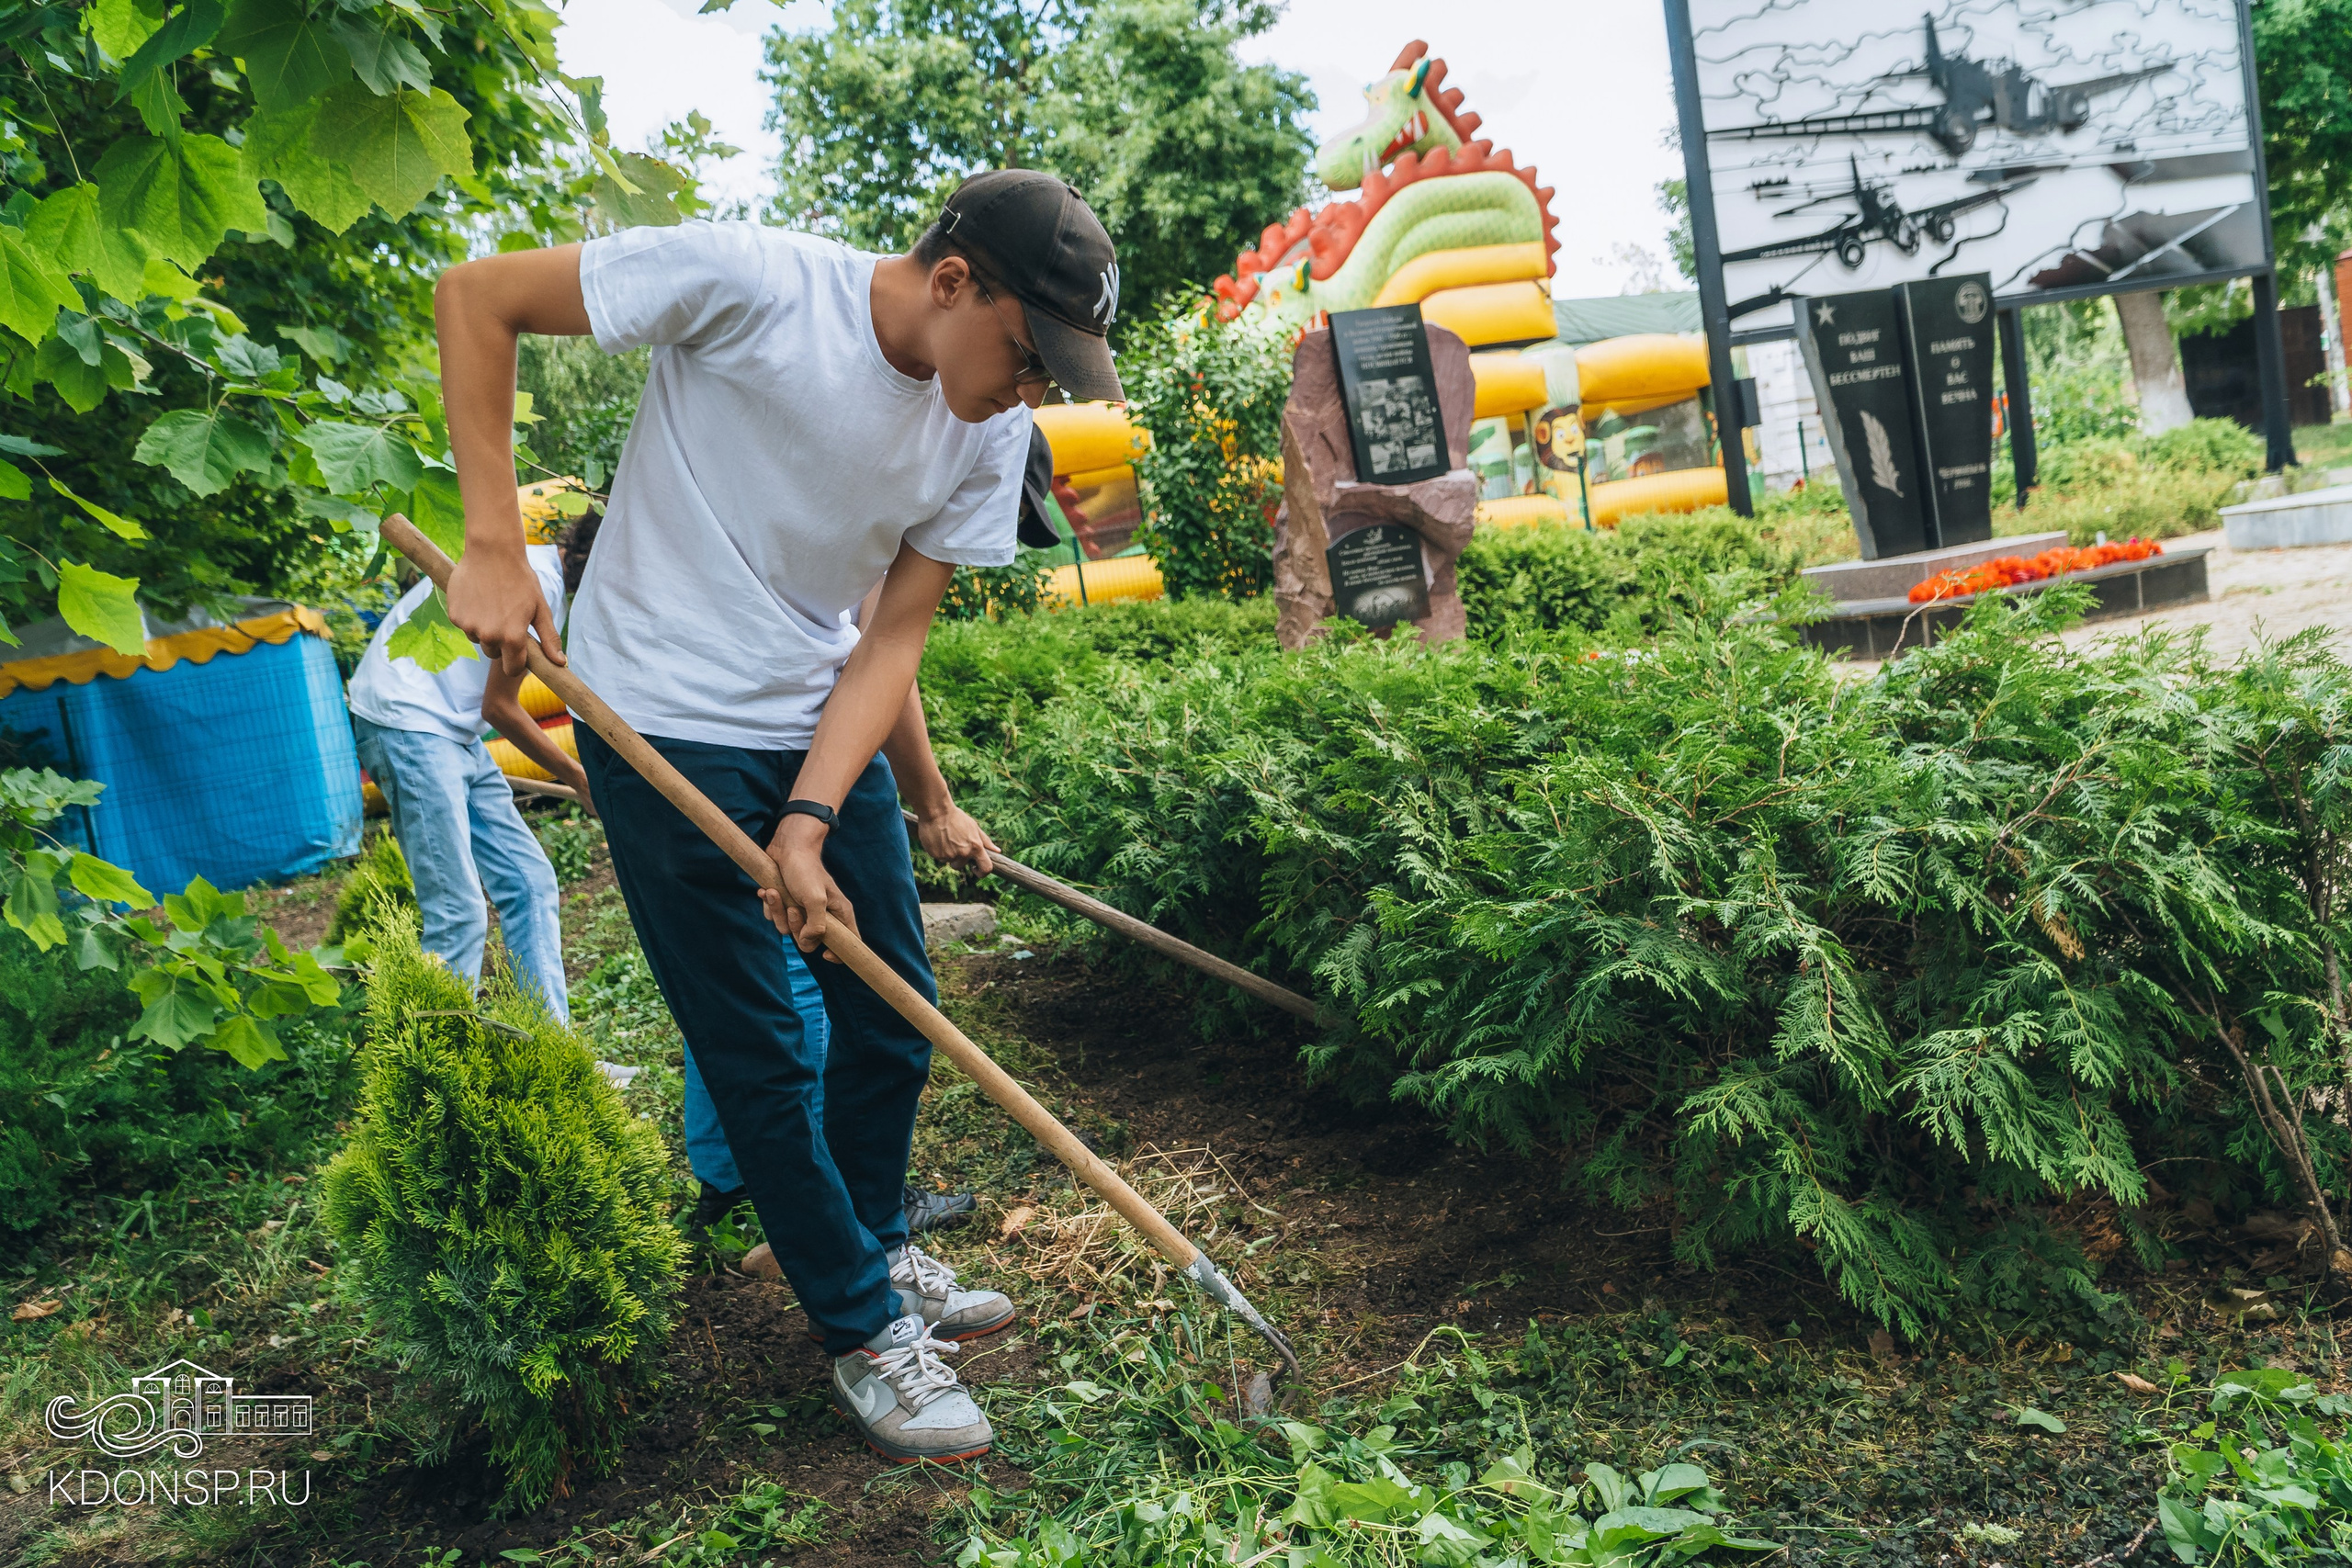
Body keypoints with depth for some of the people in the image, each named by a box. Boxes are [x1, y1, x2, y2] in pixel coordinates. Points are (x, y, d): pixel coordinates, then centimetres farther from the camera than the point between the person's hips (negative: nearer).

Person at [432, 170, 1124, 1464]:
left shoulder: (990, 436, -5)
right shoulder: (748, 283, -21)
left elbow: (892, 637, -4)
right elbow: (475, 297, -14)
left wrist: (810, 818, -16)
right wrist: (494, 546, -19)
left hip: (822, 724, 6)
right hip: (665, 722, -5)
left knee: (894, 1012, 11)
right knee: (759, 1052, 0)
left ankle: (872, 1252, 35)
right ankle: (865, 1331, 17)